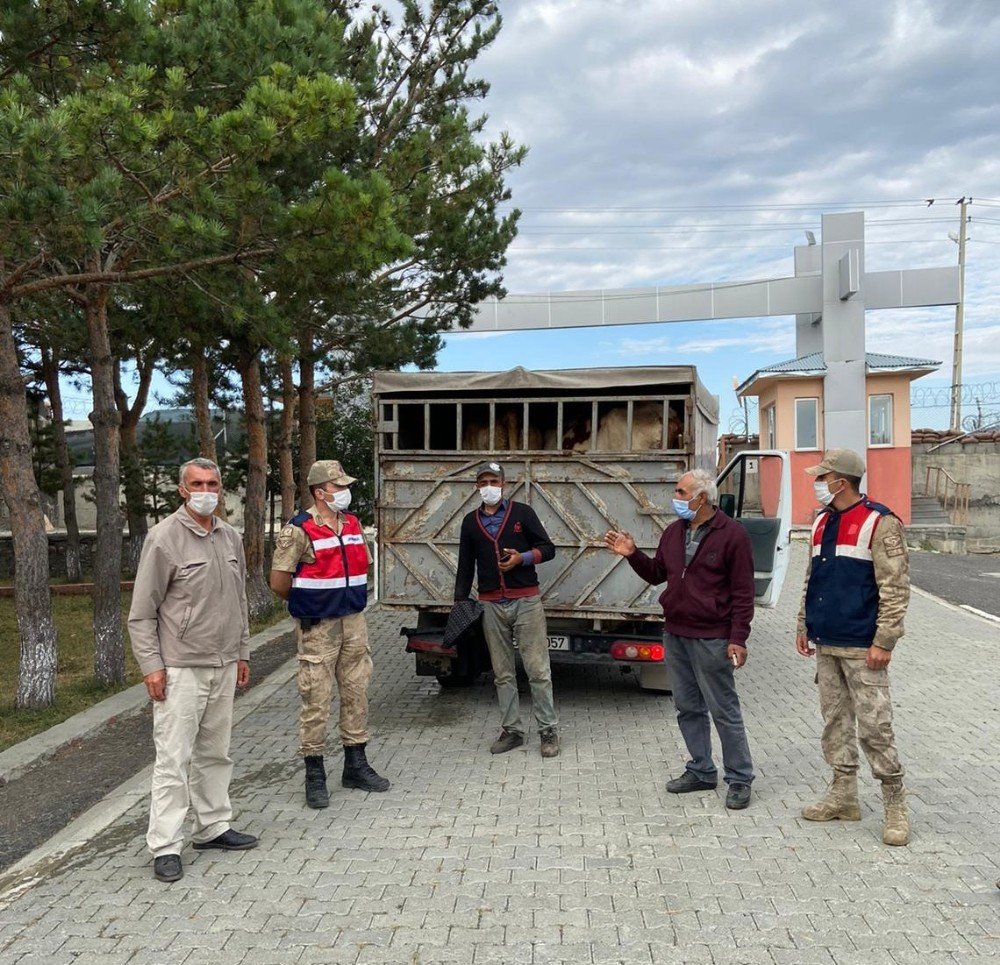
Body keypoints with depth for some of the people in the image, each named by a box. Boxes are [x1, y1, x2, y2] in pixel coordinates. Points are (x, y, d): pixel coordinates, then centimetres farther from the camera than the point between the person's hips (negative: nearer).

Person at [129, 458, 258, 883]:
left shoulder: (231, 537, 10)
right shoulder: (164, 538, -9)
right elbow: (142, 611, -8)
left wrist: (242, 653, 17)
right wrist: (151, 665, -13)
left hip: (223, 666, 6)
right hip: (180, 668, -6)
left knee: (215, 752, 15)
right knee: (174, 758, -3)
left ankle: (213, 827, 27)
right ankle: (164, 847, 7)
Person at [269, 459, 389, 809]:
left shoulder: (353, 524, 10)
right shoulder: (299, 530, -12)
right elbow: (279, 582, -9)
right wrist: (310, 603, 5)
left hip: (354, 622, 7)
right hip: (318, 628, -6)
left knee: (357, 693, 12)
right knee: (316, 701, -1)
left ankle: (356, 765, 25)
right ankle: (314, 774, 12)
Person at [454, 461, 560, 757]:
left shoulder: (522, 512, 2)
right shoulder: (470, 522, 11)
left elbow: (547, 548, 2)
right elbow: (465, 566, 15)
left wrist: (522, 558, -16)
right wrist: (460, 604, 9)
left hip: (526, 601, -3)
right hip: (491, 605, 3)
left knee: (538, 669, -2)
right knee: (503, 673, 9)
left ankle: (548, 731, 8)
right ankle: (511, 730, 19)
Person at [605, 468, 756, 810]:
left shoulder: (731, 534, -10)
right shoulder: (674, 532, 10)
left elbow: (743, 591, -11)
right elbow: (656, 574, 18)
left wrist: (738, 639, -14)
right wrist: (632, 554, 1)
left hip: (710, 639, -7)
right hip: (675, 634, 7)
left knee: (724, 710, 2)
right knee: (688, 708, 15)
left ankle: (739, 779, 16)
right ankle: (701, 771, 29)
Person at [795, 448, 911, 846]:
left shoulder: (879, 523, -11)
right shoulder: (822, 523, 12)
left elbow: (895, 588, -14)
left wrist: (884, 642, -17)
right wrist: (804, 627, 17)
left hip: (861, 649, -7)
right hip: (825, 646, 8)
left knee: (874, 728, -3)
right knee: (835, 723, 14)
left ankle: (895, 805, 12)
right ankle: (843, 796, 26)